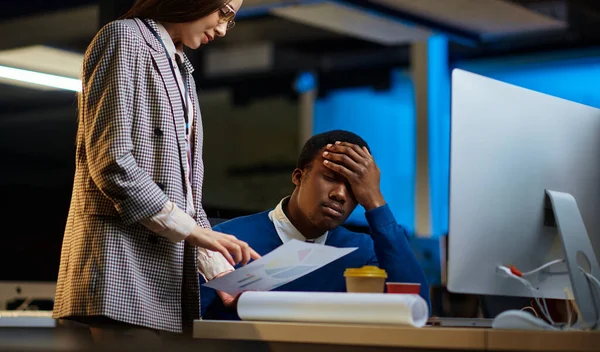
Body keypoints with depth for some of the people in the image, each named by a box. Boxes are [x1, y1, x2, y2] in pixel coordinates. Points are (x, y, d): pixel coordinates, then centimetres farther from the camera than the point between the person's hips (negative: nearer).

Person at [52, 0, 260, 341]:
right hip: (122, 262, -8)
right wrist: (192, 230, -14)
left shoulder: (181, 71, 22)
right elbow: (111, 163, -14)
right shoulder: (124, 38, -2)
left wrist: (224, 274, 10)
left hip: (169, 270, 8)